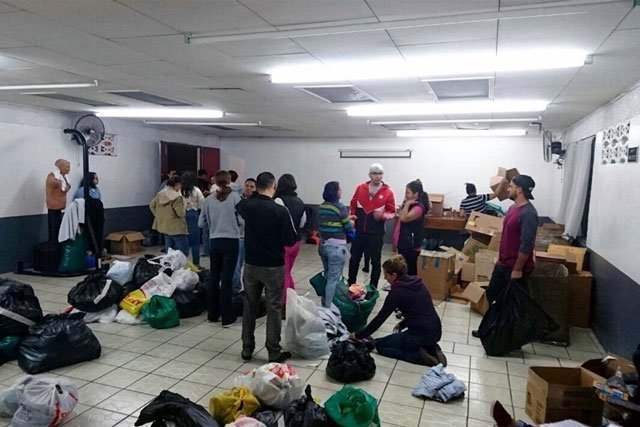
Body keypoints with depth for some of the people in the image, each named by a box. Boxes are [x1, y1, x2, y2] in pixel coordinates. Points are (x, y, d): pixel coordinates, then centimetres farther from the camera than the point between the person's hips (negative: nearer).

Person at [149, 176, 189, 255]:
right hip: (177, 228, -8)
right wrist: (184, 207, -2)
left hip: (164, 227, 8)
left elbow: (151, 205, 13)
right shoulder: (177, 197, -21)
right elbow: (180, 213, -21)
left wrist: (159, 215, 16)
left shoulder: (160, 194, 4)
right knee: (183, 252, 1)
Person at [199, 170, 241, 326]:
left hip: (214, 242, 3)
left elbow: (201, 223, 6)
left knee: (214, 277, 15)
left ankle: (213, 314, 25)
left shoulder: (209, 199, 1)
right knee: (227, 279, 0)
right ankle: (227, 318, 6)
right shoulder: (235, 197, -7)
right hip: (231, 241, -3)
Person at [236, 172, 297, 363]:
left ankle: (247, 349, 24)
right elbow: (291, 240, -13)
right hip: (273, 266, -4)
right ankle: (274, 352, 12)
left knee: (249, 306, 15)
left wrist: (255, 195, 22)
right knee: (273, 308, 5)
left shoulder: (246, 205, -2)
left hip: (251, 264, 4)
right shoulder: (280, 210, -17)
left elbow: (239, 207, 24)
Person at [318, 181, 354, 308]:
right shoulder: (340, 207, -14)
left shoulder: (321, 207, 6)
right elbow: (349, 229, -8)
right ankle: (328, 307, 5)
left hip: (323, 245, 7)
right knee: (334, 279, 1)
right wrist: (351, 223, 14)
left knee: (327, 276, 20)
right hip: (336, 247, -7)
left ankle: (324, 304, 30)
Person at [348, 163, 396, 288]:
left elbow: (392, 212, -2)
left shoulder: (388, 192, -7)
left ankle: (373, 288, 20)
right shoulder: (360, 188, 1)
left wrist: (383, 215, -21)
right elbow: (353, 205, 13)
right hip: (359, 231, 3)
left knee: (375, 261, 7)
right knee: (354, 258, 12)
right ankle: (351, 285, 27)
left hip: (376, 233, -2)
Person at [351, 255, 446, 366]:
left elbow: (380, 317, -9)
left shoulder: (397, 291, -14)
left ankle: (420, 355, -4)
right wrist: (403, 324, 22)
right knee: (397, 339, 30)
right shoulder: (417, 283, 8)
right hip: (435, 331, 8)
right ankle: (430, 348, 10)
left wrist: (358, 335, 0)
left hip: (422, 334, -8)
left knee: (380, 345, 8)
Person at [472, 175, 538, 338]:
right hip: (502, 263, 10)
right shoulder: (513, 208, 9)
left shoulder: (528, 213, -22)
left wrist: (517, 269, -21)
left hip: (515, 267, -10)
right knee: (492, 295, 17)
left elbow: (526, 244, -23)